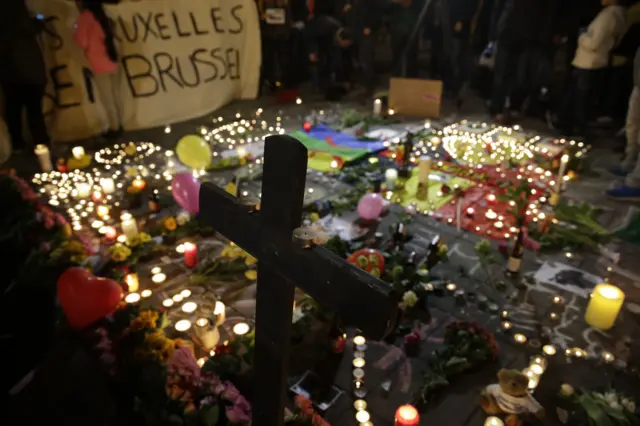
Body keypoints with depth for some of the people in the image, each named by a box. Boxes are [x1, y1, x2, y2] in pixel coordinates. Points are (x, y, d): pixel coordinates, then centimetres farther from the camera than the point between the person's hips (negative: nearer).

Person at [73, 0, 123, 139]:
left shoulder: (85, 17, -9)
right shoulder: (101, 15, 14)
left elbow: (83, 43, -11)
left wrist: (76, 33, 8)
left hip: (100, 66, -8)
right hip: (112, 62, 8)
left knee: (107, 101, -1)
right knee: (115, 97, 10)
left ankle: (114, 128, 5)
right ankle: (118, 126, 16)